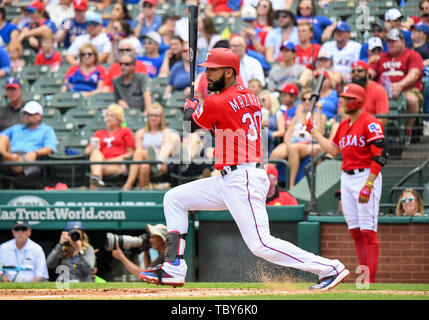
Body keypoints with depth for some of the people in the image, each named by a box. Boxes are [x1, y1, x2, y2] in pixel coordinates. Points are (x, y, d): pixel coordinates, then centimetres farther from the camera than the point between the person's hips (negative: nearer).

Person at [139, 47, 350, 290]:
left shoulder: (216, 103, -15)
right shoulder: (249, 97, 11)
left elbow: (190, 126, 3)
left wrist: (190, 107, 24)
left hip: (243, 182, -11)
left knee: (261, 244, -14)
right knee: (174, 199, 13)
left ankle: (330, 268, -9)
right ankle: (174, 269, 10)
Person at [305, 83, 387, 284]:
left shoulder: (370, 123, -10)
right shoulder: (344, 125, 17)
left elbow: (380, 156, -16)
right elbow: (333, 150, 24)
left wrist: (368, 185, -22)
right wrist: (313, 131, 23)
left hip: (366, 176, -8)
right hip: (346, 179, 8)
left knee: (368, 232, -10)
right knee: (355, 231, 7)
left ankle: (371, 280, -10)